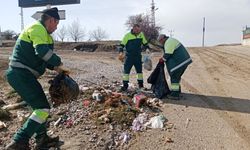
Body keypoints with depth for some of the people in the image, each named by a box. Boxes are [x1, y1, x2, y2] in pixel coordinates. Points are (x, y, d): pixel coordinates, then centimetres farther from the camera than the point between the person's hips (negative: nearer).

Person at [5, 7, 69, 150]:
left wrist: (54, 67, 14)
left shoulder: (40, 30, 22)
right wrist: (59, 63, -16)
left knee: (40, 106, 19)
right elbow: (42, 51, -28)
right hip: (21, 74, -11)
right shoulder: (38, 28, -11)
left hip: (21, 74, 11)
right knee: (43, 108, -10)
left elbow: (39, 56, 26)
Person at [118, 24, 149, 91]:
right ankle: (125, 85, 4)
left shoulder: (141, 34, 2)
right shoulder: (128, 35, -9)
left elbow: (145, 43, 16)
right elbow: (122, 44, -5)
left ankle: (141, 84, 22)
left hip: (138, 56, 3)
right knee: (126, 70, -5)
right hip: (129, 56, -3)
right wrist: (121, 52, -18)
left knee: (139, 70, 10)